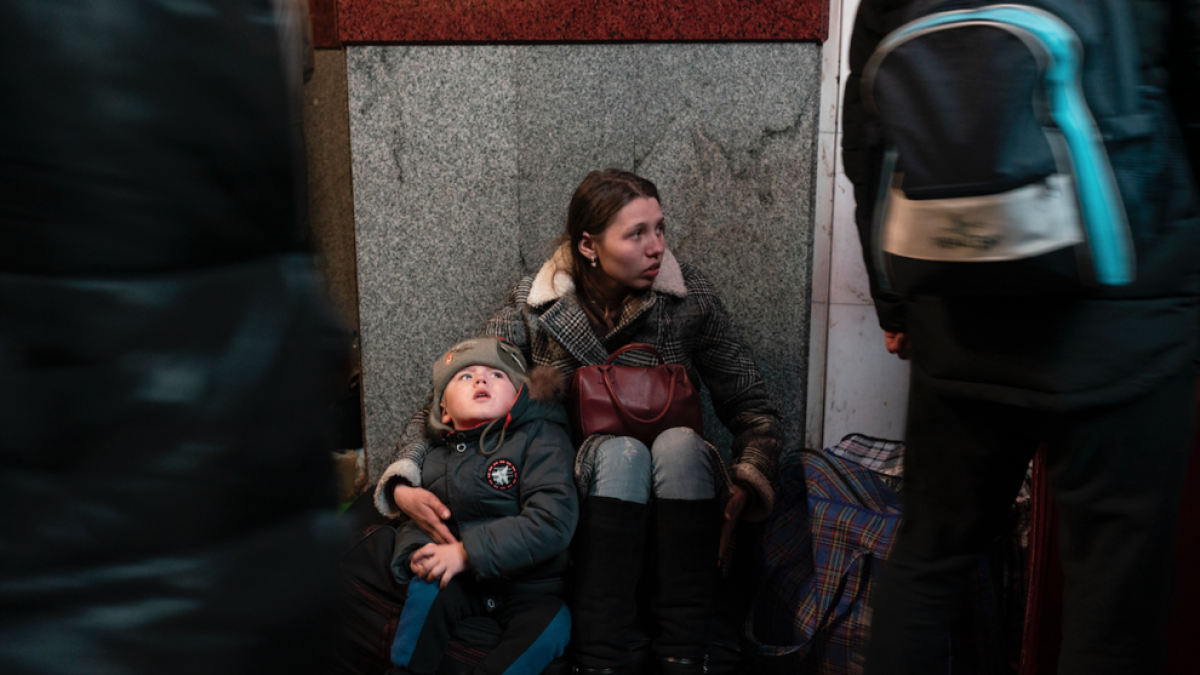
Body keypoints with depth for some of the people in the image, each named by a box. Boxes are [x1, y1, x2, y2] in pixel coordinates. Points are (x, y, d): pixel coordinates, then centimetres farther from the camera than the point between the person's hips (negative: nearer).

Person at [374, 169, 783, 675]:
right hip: (580, 496, -1)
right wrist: (401, 484, -20)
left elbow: (753, 409, -1)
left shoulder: (688, 296, -4)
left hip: (672, 495, 1)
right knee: (619, 450, -33)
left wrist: (743, 489, -20)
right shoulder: (534, 306, -6)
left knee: (679, 442, -32)